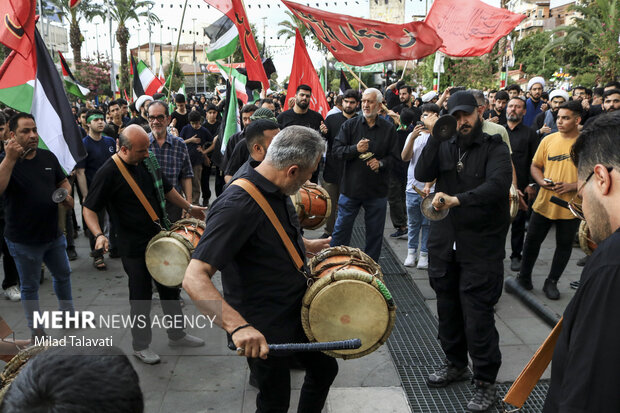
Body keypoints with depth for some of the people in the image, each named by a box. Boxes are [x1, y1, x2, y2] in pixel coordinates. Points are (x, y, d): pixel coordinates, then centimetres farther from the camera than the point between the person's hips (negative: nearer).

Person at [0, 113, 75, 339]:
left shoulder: (48, 156, 1)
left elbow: (63, 181, 15)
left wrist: (66, 195, -6)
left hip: (54, 234, 5)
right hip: (24, 241, -5)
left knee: (63, 274, 22)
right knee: (29, 286, 11)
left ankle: (68, 314, 43)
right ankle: (36, 330, 27)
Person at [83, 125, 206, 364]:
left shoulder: (147, 161, 2)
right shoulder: (108, 172, -17)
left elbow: (166, 189, 17)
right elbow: (89, 209, -14)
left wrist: (189, 208, 23)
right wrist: (99, 234, -29)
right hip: (134, 247, -6)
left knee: (170, 288, 17)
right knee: (141, 297, 5)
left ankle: (177, 335, 35)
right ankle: (141, 346, 25)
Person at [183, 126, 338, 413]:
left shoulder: (274, 188, -2)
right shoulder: (237, 205, -30)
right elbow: (194, 279, -37)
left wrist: (306, 245, 16)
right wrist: (238, 325, -47)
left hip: (296, 311, 8)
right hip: (263, 330, -8)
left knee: (324, 368, 23)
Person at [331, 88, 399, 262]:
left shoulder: (388, 128, 3)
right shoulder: (350, 125, 1)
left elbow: (394, 156, 5)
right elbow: (337, 149, -4)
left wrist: (381, 163, -15)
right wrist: (355, 149, -20)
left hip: (377, 190, 1)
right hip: (351, 187, -1)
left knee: (375, 232, 10)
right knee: (341, 228, 6)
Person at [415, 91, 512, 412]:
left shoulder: (495, 147, -5)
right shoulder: (444, 147, 7)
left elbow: (498, 184, -23)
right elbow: (422, 175, -7)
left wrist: (456, 200, -36)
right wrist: (434, 136, -15)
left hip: (481, 247, -4)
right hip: (444, 243, 5)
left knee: (477, 316, -2)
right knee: (447, 308, 16)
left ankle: (486, 382, 16)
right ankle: (456, 364, 37)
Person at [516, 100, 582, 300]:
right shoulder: (548, 140, 1)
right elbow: (535, 166, 9)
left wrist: (572, 186, -18)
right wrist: (542, 182, -11)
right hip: (544, 202, 2)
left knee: (564, 245, 11)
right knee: (532, 240, 9)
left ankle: (551, 282, 27)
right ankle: (524, 276, 27)